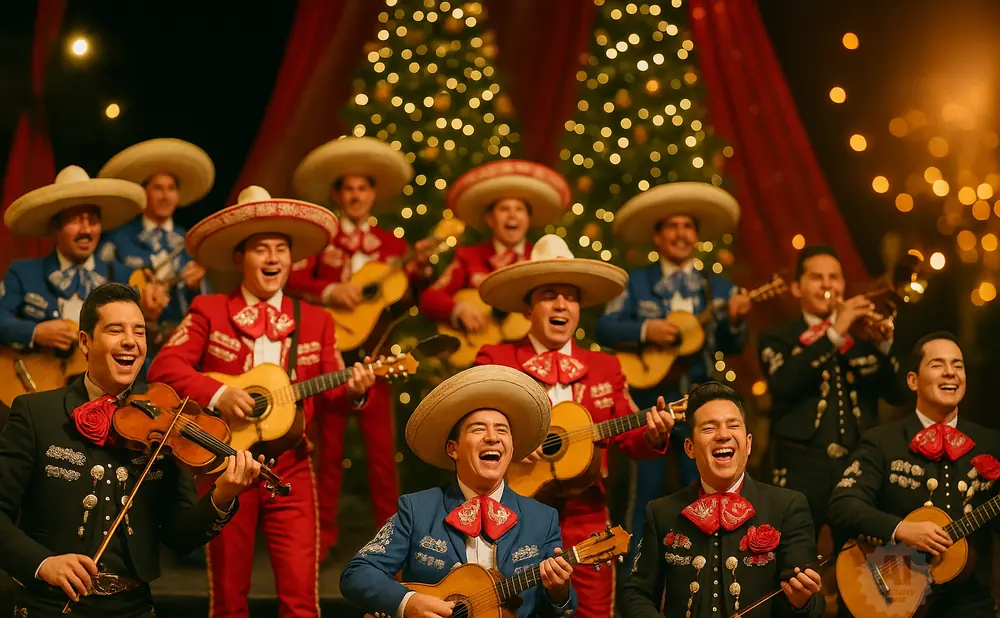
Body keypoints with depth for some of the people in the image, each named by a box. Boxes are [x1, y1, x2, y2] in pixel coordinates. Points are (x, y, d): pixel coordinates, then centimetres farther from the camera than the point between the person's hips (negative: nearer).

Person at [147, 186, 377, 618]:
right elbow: (163, 367, -6)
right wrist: (216, 395, -20)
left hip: (290, 468, 1)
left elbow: (327, 399, 8)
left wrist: (351, 392, -14)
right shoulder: (209, 311, 3)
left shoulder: (316, 322, 10)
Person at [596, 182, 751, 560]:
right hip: (648, 401, -2)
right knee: (644, 497, 1)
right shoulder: (637, 282, 5)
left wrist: (735, 321, -18)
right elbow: (604, 328, -5)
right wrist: (646, 330, -20)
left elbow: (731, 347, 2)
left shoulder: (718, 287, 9)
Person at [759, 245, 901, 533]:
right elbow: (782, 382, -14)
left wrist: (884, 343, -11)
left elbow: (896, 394, 6)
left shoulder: (863, 337, 15)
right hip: (803, 467, -3)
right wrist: (834, 333, -17)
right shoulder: (778, 339, 7)